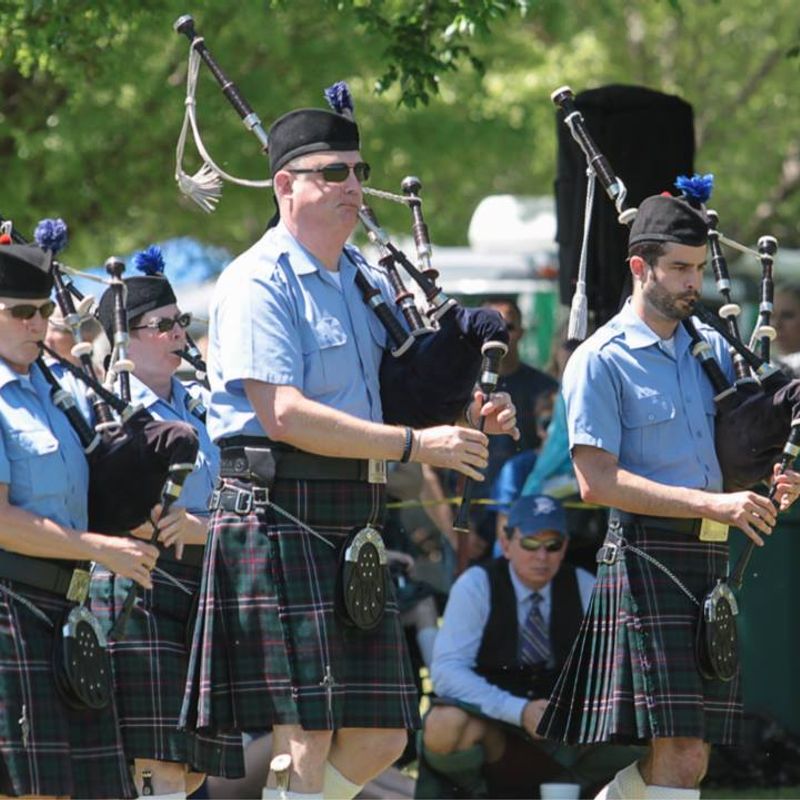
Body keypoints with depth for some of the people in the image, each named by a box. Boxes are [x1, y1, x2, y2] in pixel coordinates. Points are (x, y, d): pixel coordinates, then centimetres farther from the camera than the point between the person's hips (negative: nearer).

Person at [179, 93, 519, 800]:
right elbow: (284, 414, -19)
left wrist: (467, 416, 3)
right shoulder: (259, 284, -8)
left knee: (379, 738, 5)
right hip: (280, 518, -8)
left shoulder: (369, 281, 18)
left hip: (357, 522, 8)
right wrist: (416, 444, -21)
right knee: (306, 736, -9)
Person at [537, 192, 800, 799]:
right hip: (648, 559, -7)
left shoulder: (712, 349, 17)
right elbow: (596, 480, -12)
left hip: (712, 563, 7)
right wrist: (711, 504, -19)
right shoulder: (600, 362, -3)